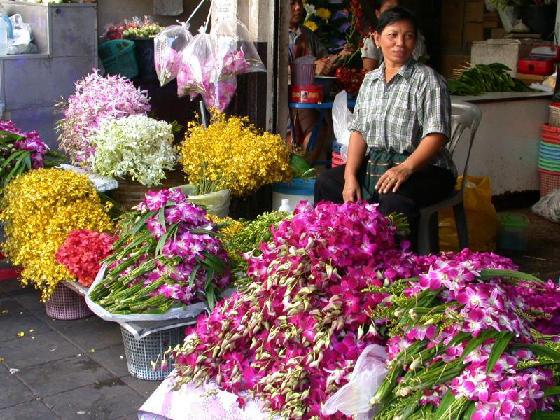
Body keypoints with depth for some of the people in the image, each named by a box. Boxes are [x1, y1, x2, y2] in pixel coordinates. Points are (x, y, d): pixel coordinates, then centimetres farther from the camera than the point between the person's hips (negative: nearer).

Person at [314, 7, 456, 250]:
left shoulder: (428, 80, -7)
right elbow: (359, 131, 9)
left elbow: (436, 136, -16)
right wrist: (350, 176, -6)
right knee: (326, 184, -6)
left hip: (423, 167, -6)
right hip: (373, 164, 7)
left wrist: (405, 169, -31)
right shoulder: (370, 80, 13)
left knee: (394, 200, -36)